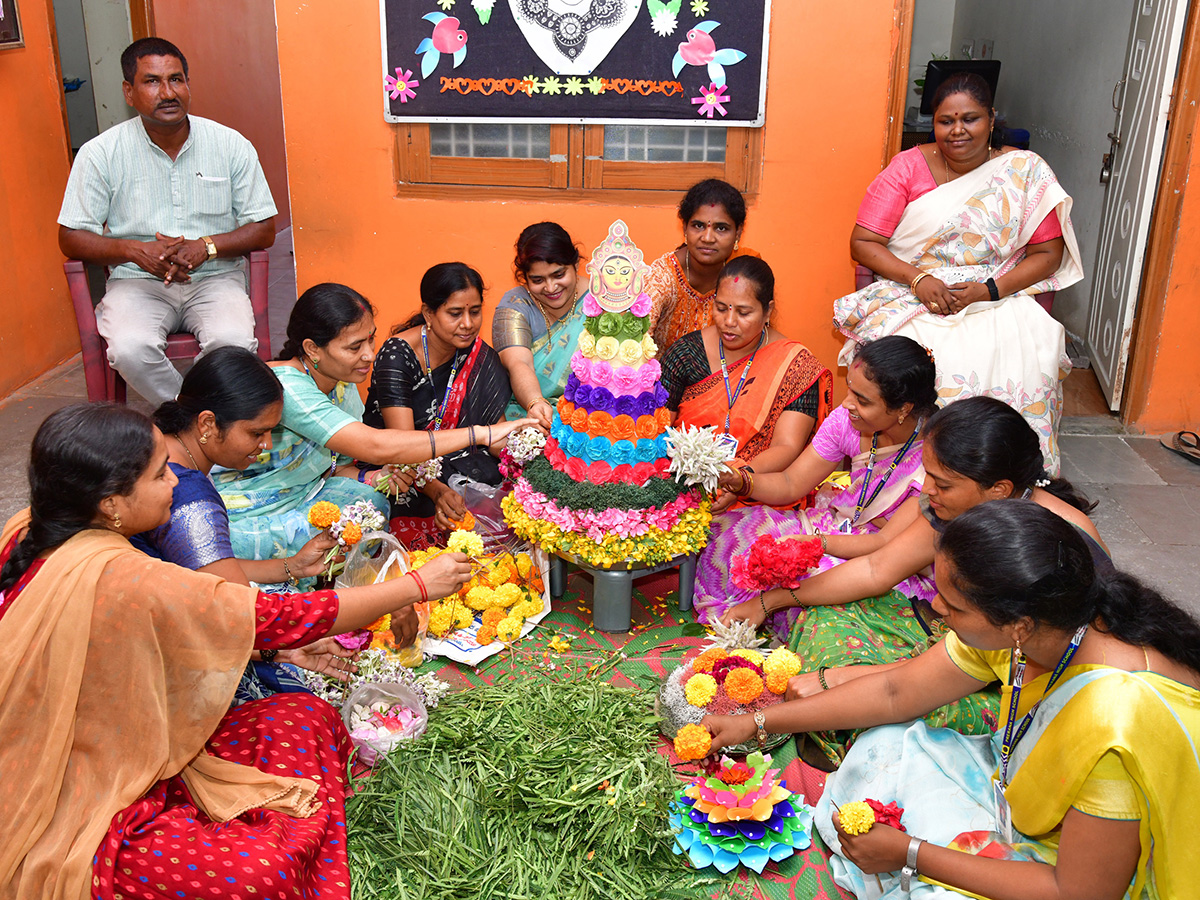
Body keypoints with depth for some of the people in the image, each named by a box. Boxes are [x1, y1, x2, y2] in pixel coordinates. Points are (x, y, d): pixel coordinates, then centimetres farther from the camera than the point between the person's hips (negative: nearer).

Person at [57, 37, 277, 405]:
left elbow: (264, 230, 4)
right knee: (130, 348, -32)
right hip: (137, 280, 0)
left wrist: (206, 246, -14)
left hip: (214, 277, 0)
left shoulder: (231, 145, 1)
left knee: (234, 342, -32)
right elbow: (70, 238, 2)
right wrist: (136, 250, -16)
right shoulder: (100, 154, -1)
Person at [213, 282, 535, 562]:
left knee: (371, 502, -11)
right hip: (238, 519, -8)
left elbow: (331, 464, 8)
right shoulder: (283, 386, -32)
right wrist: (482, 434, -40)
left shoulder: (342, 386, -3)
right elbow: (375, 446, -41)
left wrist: (369, 478, -16)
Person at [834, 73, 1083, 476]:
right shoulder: (908, 167, 3)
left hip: (998, 298, 1)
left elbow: (1048, 253, 4)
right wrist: (917, 278, -17)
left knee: (1028, 358, -29)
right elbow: (862, 243, -1)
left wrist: (990, 289, -13)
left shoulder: (1025, 171, 4)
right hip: (910, 298, 0)